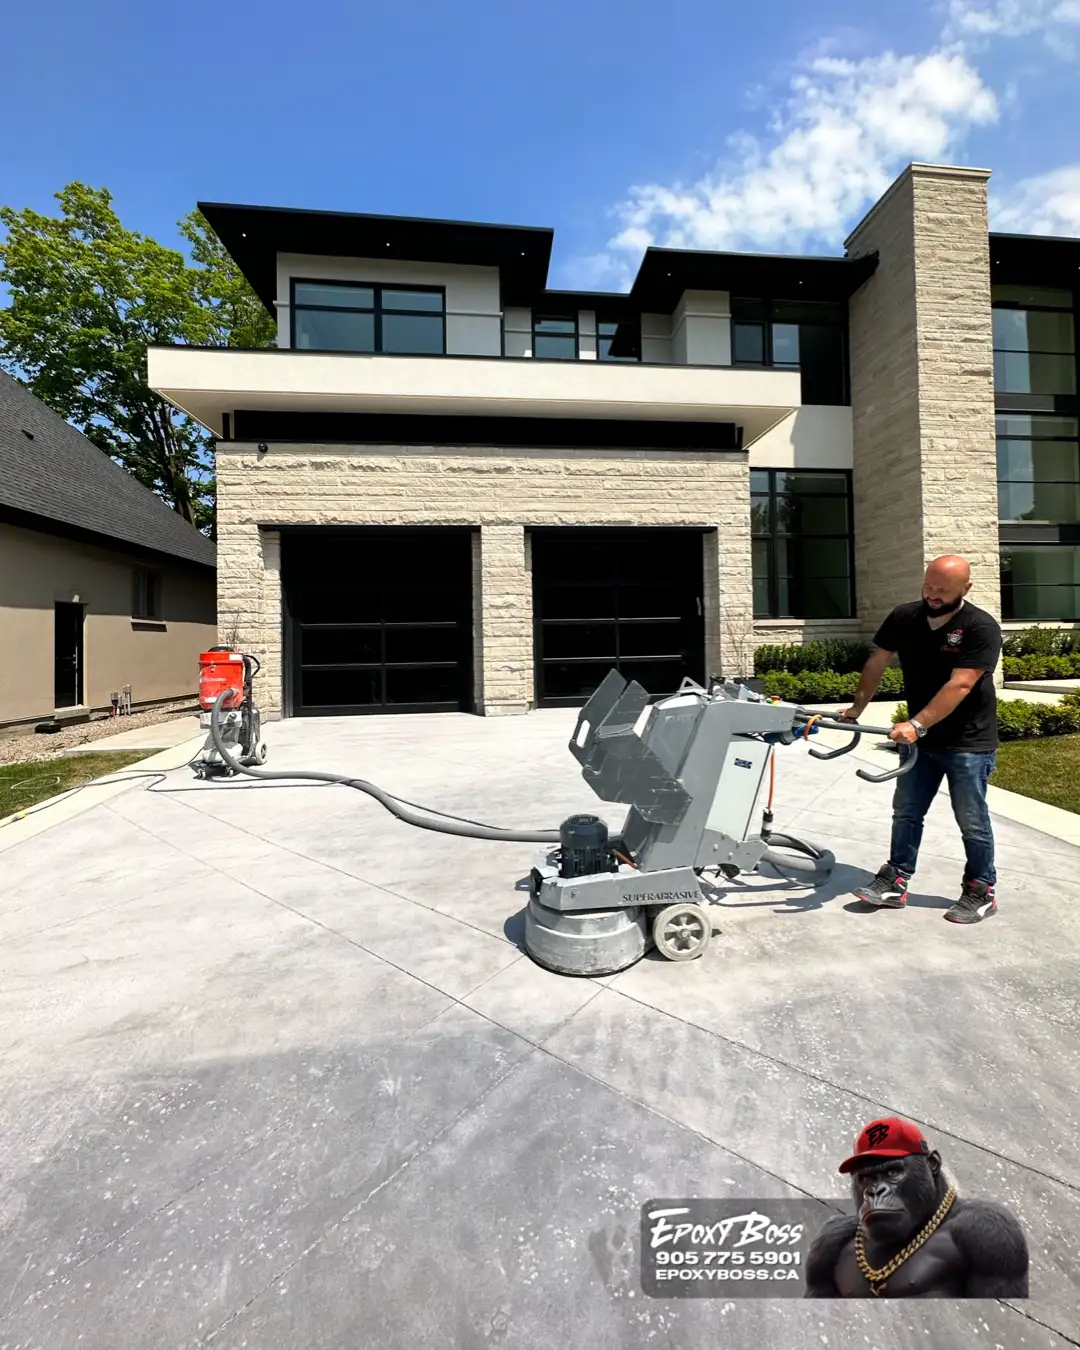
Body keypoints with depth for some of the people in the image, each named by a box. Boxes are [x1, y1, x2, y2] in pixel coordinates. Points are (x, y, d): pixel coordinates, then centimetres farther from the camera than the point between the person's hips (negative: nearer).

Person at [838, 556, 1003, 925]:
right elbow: (877, 663, 6)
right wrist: (857, 708, 2)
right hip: (918, 739, 5)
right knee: (906, 813, 7)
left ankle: (981, 892, 24)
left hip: (968, 742, -5)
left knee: (972, 822, 7)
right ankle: (895, 882, 16)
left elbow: (959, 686, -26)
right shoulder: (904, 617, -2)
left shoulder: (981, 628, -17)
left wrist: (916, 724, -32)